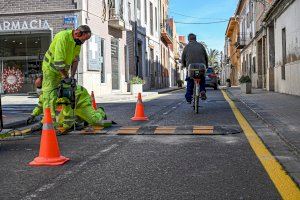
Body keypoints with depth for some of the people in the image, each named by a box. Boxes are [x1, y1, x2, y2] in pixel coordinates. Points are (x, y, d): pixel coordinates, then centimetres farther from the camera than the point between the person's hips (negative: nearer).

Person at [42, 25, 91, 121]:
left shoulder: (78, 41, -5)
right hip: (51, 67, -7)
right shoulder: (63, 37, -30)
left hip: (63, 68, 7)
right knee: (50, 95, -8)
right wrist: (66, 77, -25)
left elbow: (75, 59, 1)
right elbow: (58, 61, -31)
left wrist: (72, 76, -7)